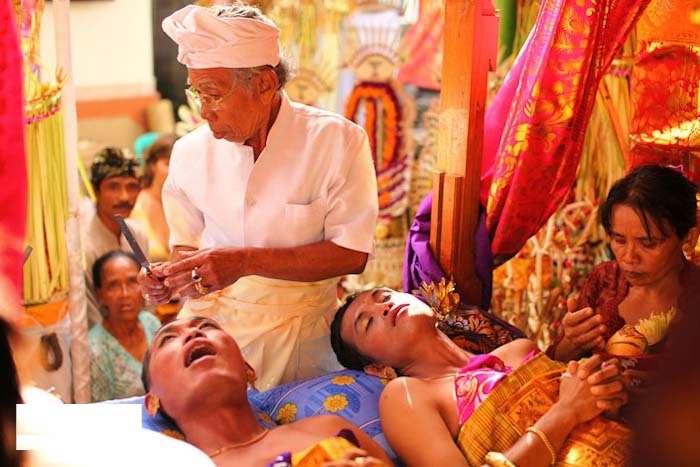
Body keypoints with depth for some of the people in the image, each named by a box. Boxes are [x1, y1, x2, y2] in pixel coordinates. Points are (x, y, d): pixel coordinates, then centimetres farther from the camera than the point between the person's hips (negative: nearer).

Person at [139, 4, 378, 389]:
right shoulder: (190, 151, 3)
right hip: (211, 326, 3)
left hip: (301, 338, -3)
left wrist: (245, 261, -19)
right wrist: (172, 275, -9)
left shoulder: (337, 141, -8)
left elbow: (351, 253, -11)